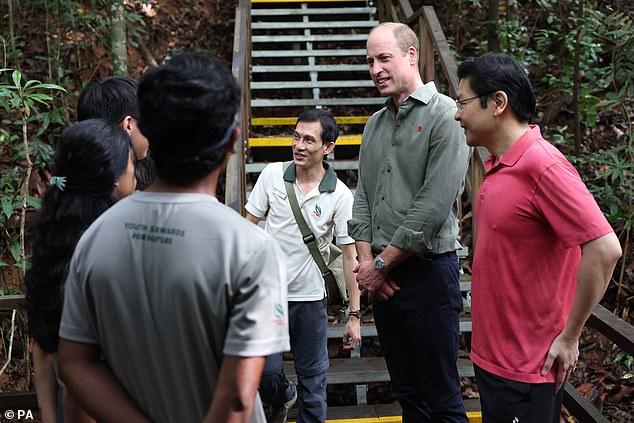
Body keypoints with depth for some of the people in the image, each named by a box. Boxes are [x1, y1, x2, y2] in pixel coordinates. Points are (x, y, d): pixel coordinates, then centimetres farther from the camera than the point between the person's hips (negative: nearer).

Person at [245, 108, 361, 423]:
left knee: (313, 379, 9)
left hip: (310, 298, -1)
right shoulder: (272, 175, -5)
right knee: (266, 371, 1)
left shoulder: (340, 196, -9)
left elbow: (350, 257, -6)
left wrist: (354, 315, -6)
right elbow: (248, 227, 4)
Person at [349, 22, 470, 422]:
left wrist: (382, 263, -11)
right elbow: (363, 197, 12)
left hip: (428, 271, -7)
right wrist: (366, 260, -1)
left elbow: (433, 207, -17)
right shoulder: (375, 124, 13)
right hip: (382, 276, 7)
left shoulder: (445, 117, -11)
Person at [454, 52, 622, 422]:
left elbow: (605, 249, -25)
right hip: (493, 356, 8)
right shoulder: (501, 166, 7)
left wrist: (569, 337, -17)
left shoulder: (542, 166, -20)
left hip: (526, 368, -8)